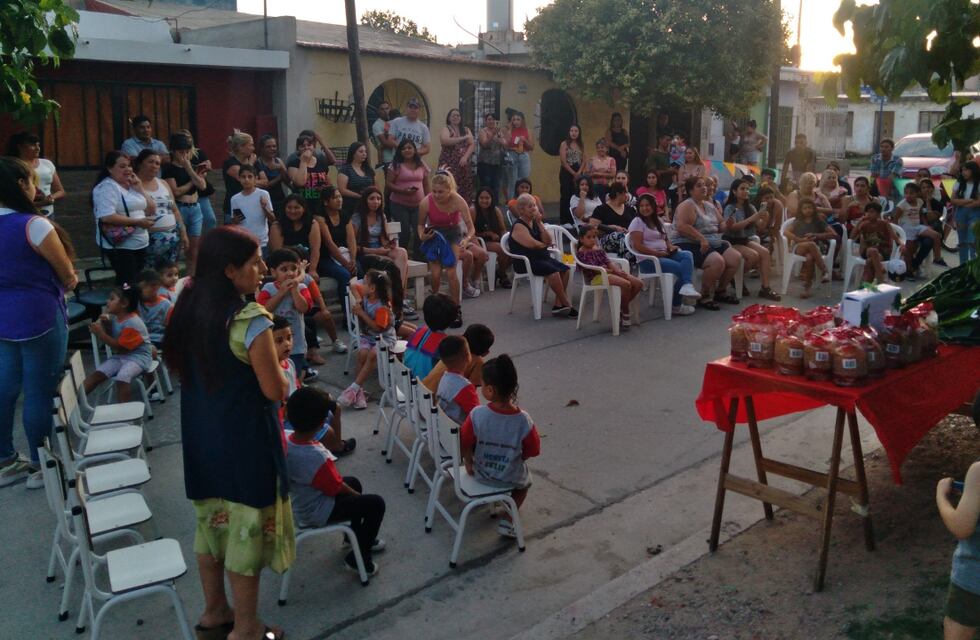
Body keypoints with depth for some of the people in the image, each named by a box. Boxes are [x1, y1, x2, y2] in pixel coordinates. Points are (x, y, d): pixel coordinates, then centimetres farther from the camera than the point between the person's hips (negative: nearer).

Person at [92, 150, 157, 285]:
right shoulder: (107, 187, -11)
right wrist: (137, 222, -23)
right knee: (127, 284, -10)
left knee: (136, 282, 13)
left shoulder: (131, 185, 14)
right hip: (119, 245, -8)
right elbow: (106, 217, -24)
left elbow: (151, 210, 13)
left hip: (140, 244, 8)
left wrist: (139, 189, 1)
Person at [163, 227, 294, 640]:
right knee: (247, 530, 8)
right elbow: (275, 391, -19)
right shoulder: (250, 320, -24)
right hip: (244, 439, -7)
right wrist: (282, 370, 0)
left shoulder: (189, 308, -1)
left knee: (211, 522, 21)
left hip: (201, 435, 7)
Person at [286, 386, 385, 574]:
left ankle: (355, 536, 45)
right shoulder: (317, 458, -36)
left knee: (353, 482, 28)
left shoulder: (286, 441, -12)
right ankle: (359, 557, 14)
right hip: (316, 513, -9)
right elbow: (338, 488, -18)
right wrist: (357, 495, -1)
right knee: (376, 503, -3)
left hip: (298, 502, 9)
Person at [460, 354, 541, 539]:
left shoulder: (477, 414, -26)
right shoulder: (524, 420, -25)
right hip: (511, 479, -1)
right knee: (525, 482, 32)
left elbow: (465, 444, -14)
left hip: (480, 472, 1)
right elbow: (532, 451, -12)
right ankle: (507, 519, 19)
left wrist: (468, 464, 5)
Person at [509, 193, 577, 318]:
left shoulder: (535, 222, 12)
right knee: (553, 271, -27)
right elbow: (533, 244, -21)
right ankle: (567, 305, -15)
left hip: (541, 257, 9)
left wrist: (540, 223, -8)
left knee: (565, 269, -10)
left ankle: (558, 305, -10)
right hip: (525, 262, -8)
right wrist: (545, 245, 0)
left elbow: (549, 241, 1)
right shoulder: (518, 226, -11)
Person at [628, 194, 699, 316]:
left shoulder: (658, 221, 21)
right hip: (647, 260, -7)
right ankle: (677, 305, -17)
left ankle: (687, 286, -39)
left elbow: (666, 239, 26)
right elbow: (638, 246, -13)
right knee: (680, 268, -23)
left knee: (687, 255, -20)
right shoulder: (637, 222, -3)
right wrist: (657, 253, -17)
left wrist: (671, 247, 2)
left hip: (664, 254, 7)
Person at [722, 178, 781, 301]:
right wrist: (751, 218, -31)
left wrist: (765, 219, -20)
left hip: (745, 239, 6)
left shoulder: (750, 207, 9)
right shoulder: (729, 208, -9)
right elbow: (732, 227, -24)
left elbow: (761, 226, 4)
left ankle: (765, 288, -20)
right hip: (731, 241, -6)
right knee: (753, 255, -29)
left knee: (765, 252, -19)